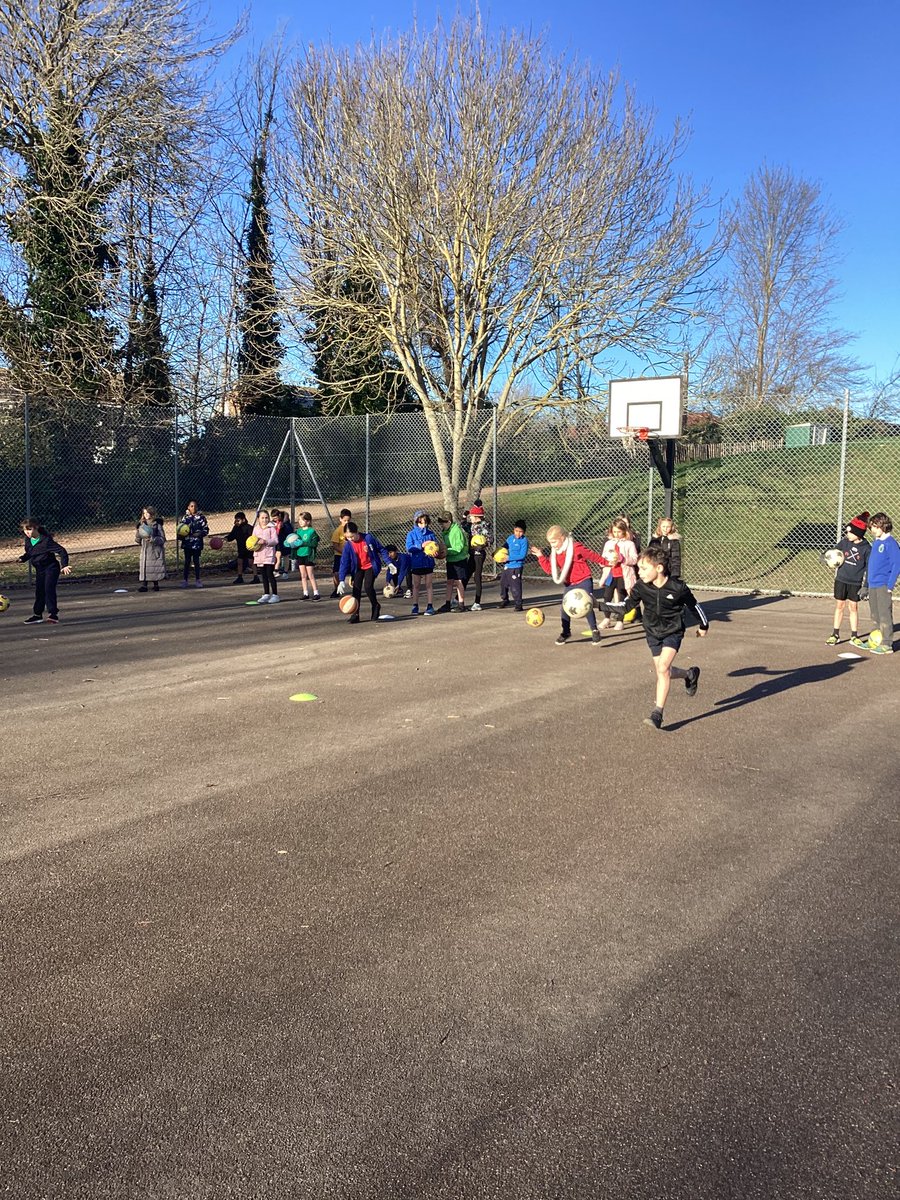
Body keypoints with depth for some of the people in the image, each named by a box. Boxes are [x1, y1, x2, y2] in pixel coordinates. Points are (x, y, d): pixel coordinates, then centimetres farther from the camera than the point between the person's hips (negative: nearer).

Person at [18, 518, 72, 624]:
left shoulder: (46, 540, -21)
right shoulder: (28, 541, 1)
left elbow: (62, 551, -21)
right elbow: (29, 553, 18)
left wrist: (65, 565, -28)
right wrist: (22, 558, -3)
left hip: (51, 567, -7)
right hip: (39, 569, 7)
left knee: (49, 590, -15)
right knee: (39, 592, 13)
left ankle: (53, 614, -14)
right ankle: (37, 614, 24)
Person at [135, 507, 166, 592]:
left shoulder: (157, 525, -4)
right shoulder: (142, 525, 9)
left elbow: (162, 539, -7)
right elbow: (139, 541, 14)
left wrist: (152, 539, -21)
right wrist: (137, 535, -7)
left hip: (155, 550, -4)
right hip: (145, 550, 4)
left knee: (155, 567, -1)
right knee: (144, 566, -5)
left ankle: (156, 585, 11)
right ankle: (144, 585, -6)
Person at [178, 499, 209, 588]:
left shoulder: (201, 517, -1)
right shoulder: (185, 517, 1)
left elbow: (206, 529, 1)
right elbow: (179, 529, 4)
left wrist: (200, 534, -15)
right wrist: (181, 535, -16)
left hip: (197, 543, -1)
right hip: (187, 543, 1)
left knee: (196, 561, 5)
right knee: (187, 561, 7)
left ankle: (197, 580, 13)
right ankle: (185, 580, 14)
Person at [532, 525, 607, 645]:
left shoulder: (576, 547, -17)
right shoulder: (555, 553, 3)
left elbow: (592, 555, -7)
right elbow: (549, 569, 1)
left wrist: (604, 562, 3)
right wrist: (541, 557, -8)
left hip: (584, 581, -6)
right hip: (569, 584, 6)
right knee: (564, 607, 1)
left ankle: (594, 631, 1)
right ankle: (566, 632, 17)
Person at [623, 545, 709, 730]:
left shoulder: (678, 588, -19)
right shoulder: (641, 587, -11)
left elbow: (693, 605, -3)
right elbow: (626, 606, -10)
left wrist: (704, 626, 12)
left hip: (673, 632, -5)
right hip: (653, 633, 5)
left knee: (663, 668, -20)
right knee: (662, 671, 10)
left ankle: (658, 713, -15)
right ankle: (690, 674, 43)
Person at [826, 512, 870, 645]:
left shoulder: (866, 548, -8)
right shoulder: (844, 542, -3)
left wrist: (865, 586, -6)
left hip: (856, 583, -2)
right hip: (841, 580, 2)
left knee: (853, 607, 6)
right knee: (839, 606, 7)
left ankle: (854, 636, 17)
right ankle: (835, 634, 14)